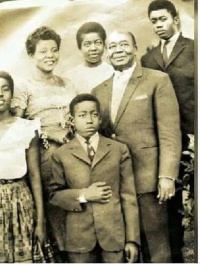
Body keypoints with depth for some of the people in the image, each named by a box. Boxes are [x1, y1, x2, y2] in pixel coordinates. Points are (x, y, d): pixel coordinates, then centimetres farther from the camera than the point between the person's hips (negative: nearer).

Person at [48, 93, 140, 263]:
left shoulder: (119, 150, 5)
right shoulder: (61, 154, 5)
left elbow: (128, 196, 2)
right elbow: (54, 194, 5)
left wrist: (132, 239, -2)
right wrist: (82, 196, -12)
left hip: (114, 234, 0)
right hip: (79, 236, 0)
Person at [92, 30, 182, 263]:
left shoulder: (157, 80, -1)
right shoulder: (99, 90, 15)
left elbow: (169, 131, -7)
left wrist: (167, 175, -15)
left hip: (146, 177, -4)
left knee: (154, 246, 2)